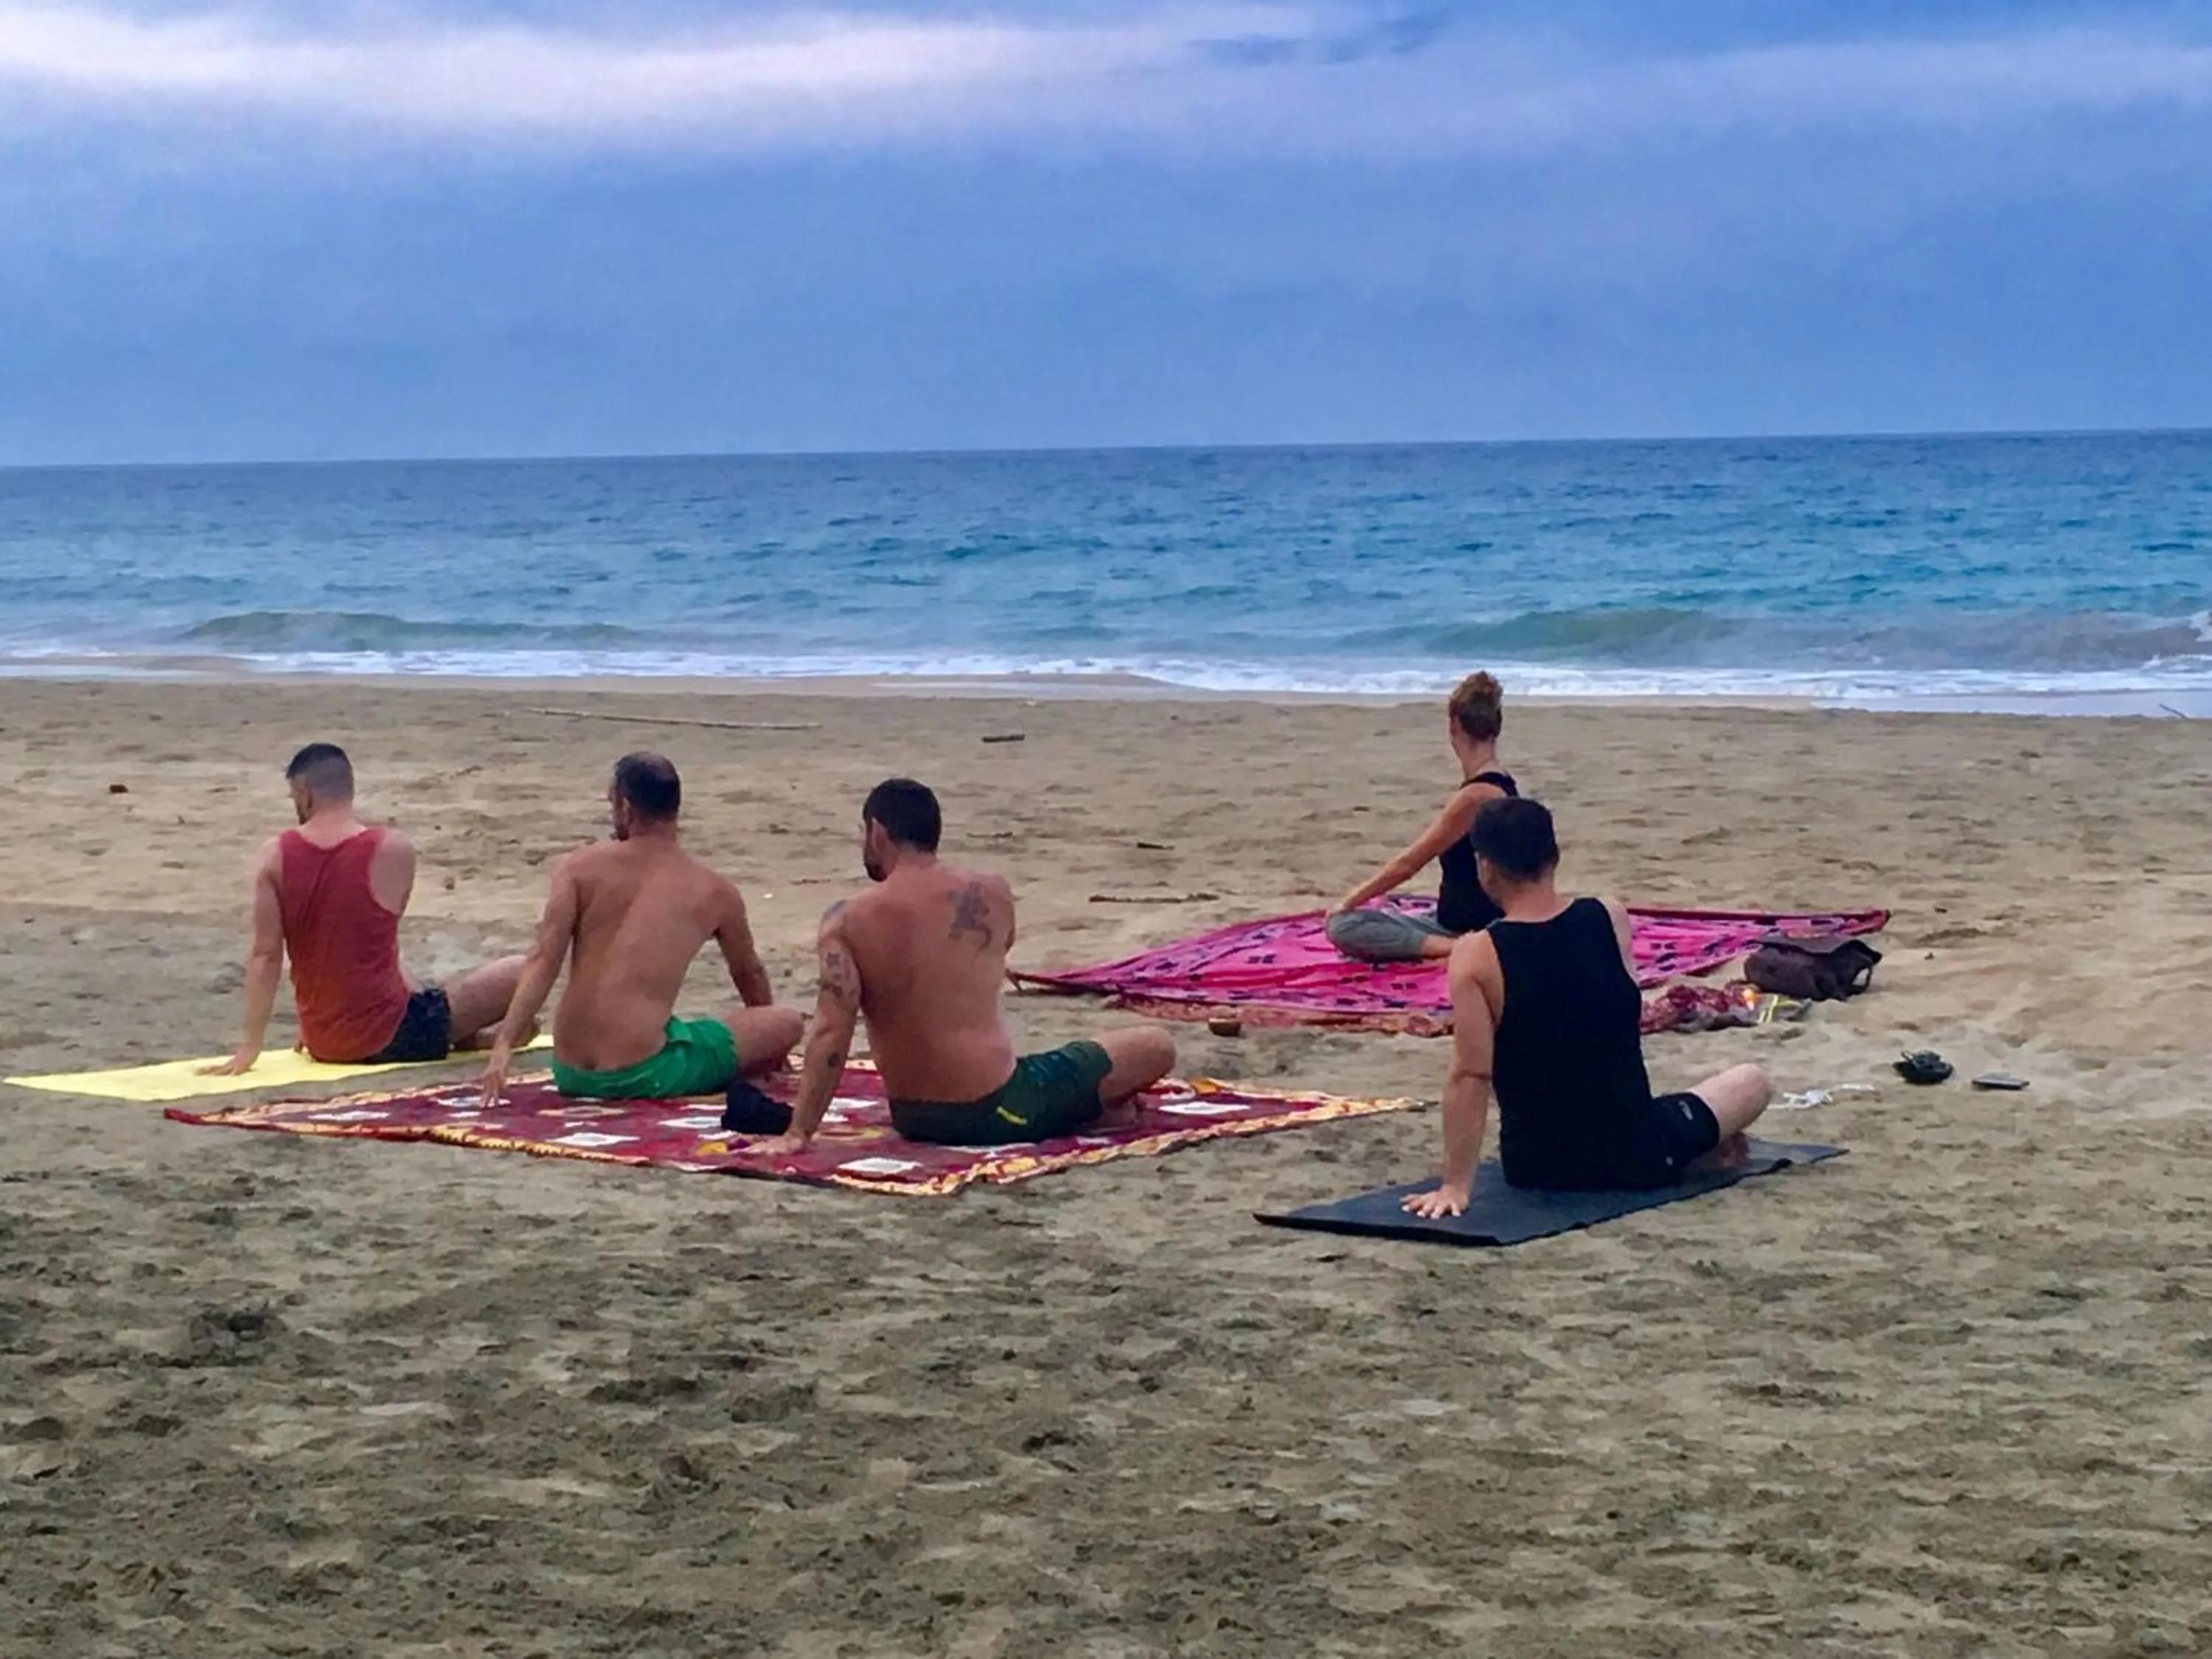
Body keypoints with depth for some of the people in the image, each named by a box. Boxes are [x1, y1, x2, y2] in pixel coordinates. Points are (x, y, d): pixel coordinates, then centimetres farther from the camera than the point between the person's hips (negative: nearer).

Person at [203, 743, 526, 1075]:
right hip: (388, 1037, -5)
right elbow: (383, 946, 1)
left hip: (324, 1045, 5)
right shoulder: (393, 850, -10)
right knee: (523, 974, 5)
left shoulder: (275, 858, -4)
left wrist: (248, 1047, -6)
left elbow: (264, 955, -7)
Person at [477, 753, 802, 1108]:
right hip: (642, 1075, -5)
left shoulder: (578, 869, 4)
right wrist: (767, 1050, 42)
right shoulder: (714, 893, 5)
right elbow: (750, 976, 23)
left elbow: (543, 962, -10)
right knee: (787, 1023, 7)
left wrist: (504, 1045, -16)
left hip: (571, 1076, 5)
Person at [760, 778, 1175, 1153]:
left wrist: (798, 1132, -15)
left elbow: (830, 1033, -15)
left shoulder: (845, 923, -7)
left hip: (914, 1121, 1)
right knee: (1157, 1048, 13)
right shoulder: (992, 895, -4)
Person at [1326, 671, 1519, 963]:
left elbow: (1408, 864, -14)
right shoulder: (1500, 785, 10)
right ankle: (1460, 947, 3)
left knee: (1344, 923, -16)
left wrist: (1349, 902, -3)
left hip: (1478, 932, -9)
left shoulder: (1477, 795, -19)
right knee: (1341, 927, 14)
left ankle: (1453, 949, -23)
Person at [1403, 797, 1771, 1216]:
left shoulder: (1476, 956, -17)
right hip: (1636, 1155, 1)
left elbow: (1470, 1076, -21)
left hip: (1534, 1169, -1)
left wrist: (1455, 1185, -19)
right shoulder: (1610, 919, -9)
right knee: (1752, 1082, 27)